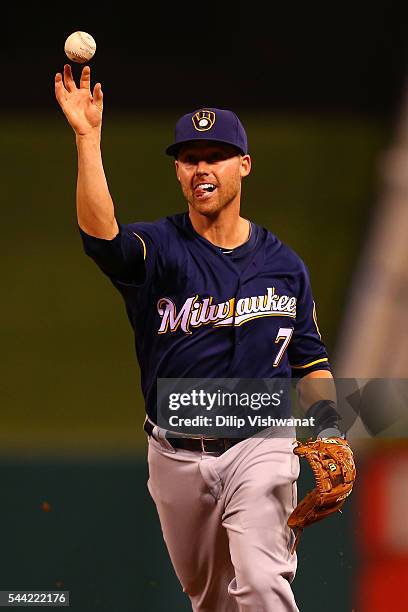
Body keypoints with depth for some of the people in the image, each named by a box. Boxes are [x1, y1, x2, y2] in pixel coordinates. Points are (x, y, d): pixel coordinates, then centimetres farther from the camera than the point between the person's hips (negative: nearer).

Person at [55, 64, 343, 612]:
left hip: (260, 449, -1)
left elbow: (309, 361, 12)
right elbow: (100, 234, -28)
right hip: (177, 457, 1)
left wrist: (330, 439, -4)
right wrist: (88, 139, -38)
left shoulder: (283, 264, 4)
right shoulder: (158, 248, -4)